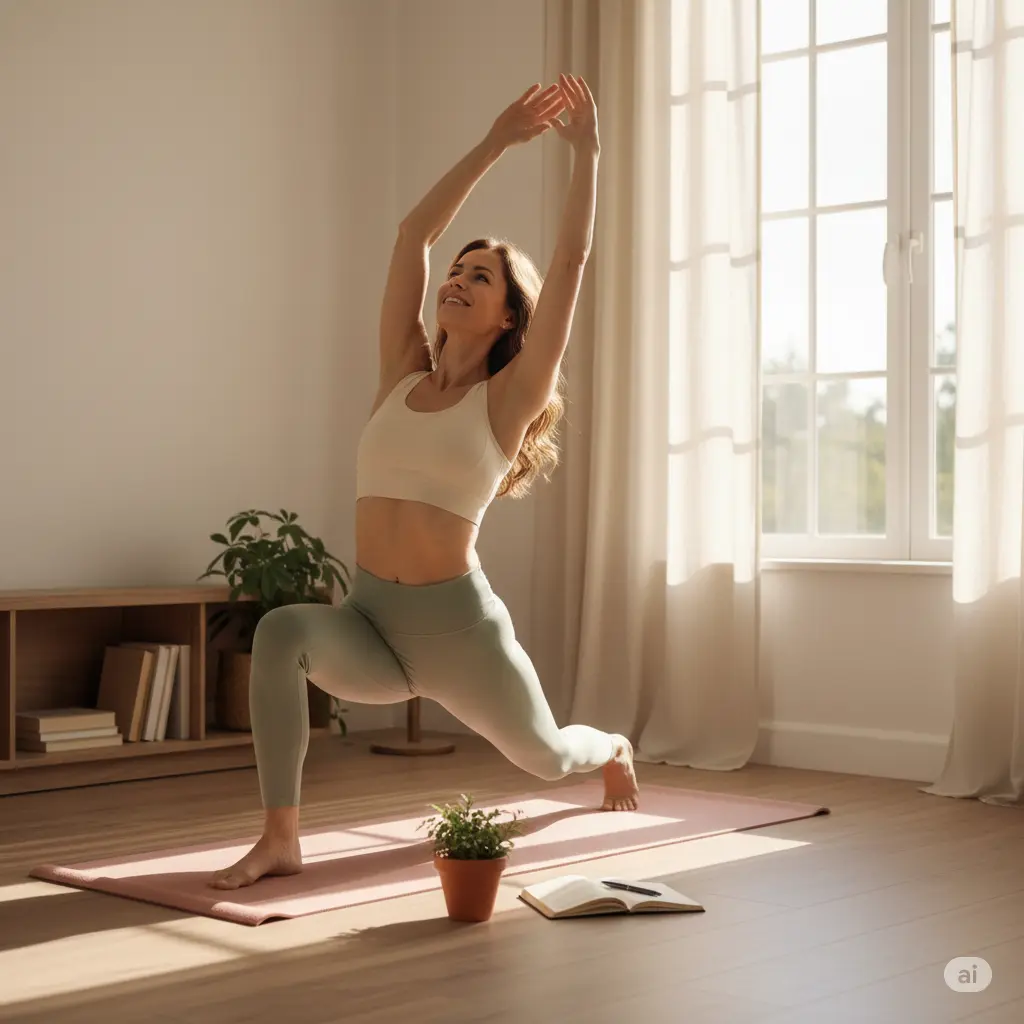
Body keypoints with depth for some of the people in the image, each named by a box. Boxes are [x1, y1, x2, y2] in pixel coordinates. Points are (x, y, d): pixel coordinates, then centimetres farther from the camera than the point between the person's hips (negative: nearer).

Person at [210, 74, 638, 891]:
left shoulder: (508, 398, -4)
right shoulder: (403, 379, 6)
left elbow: (574, 260, -7)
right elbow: (413, 235, 6)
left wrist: (588, 151, 0)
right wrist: (496, 143, 9)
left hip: (459, 625, -2)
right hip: (371, 622, 3)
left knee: (546, 755, 20)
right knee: (284, 631, -31)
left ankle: (614, 751, 59)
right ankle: (280, 840, -26)